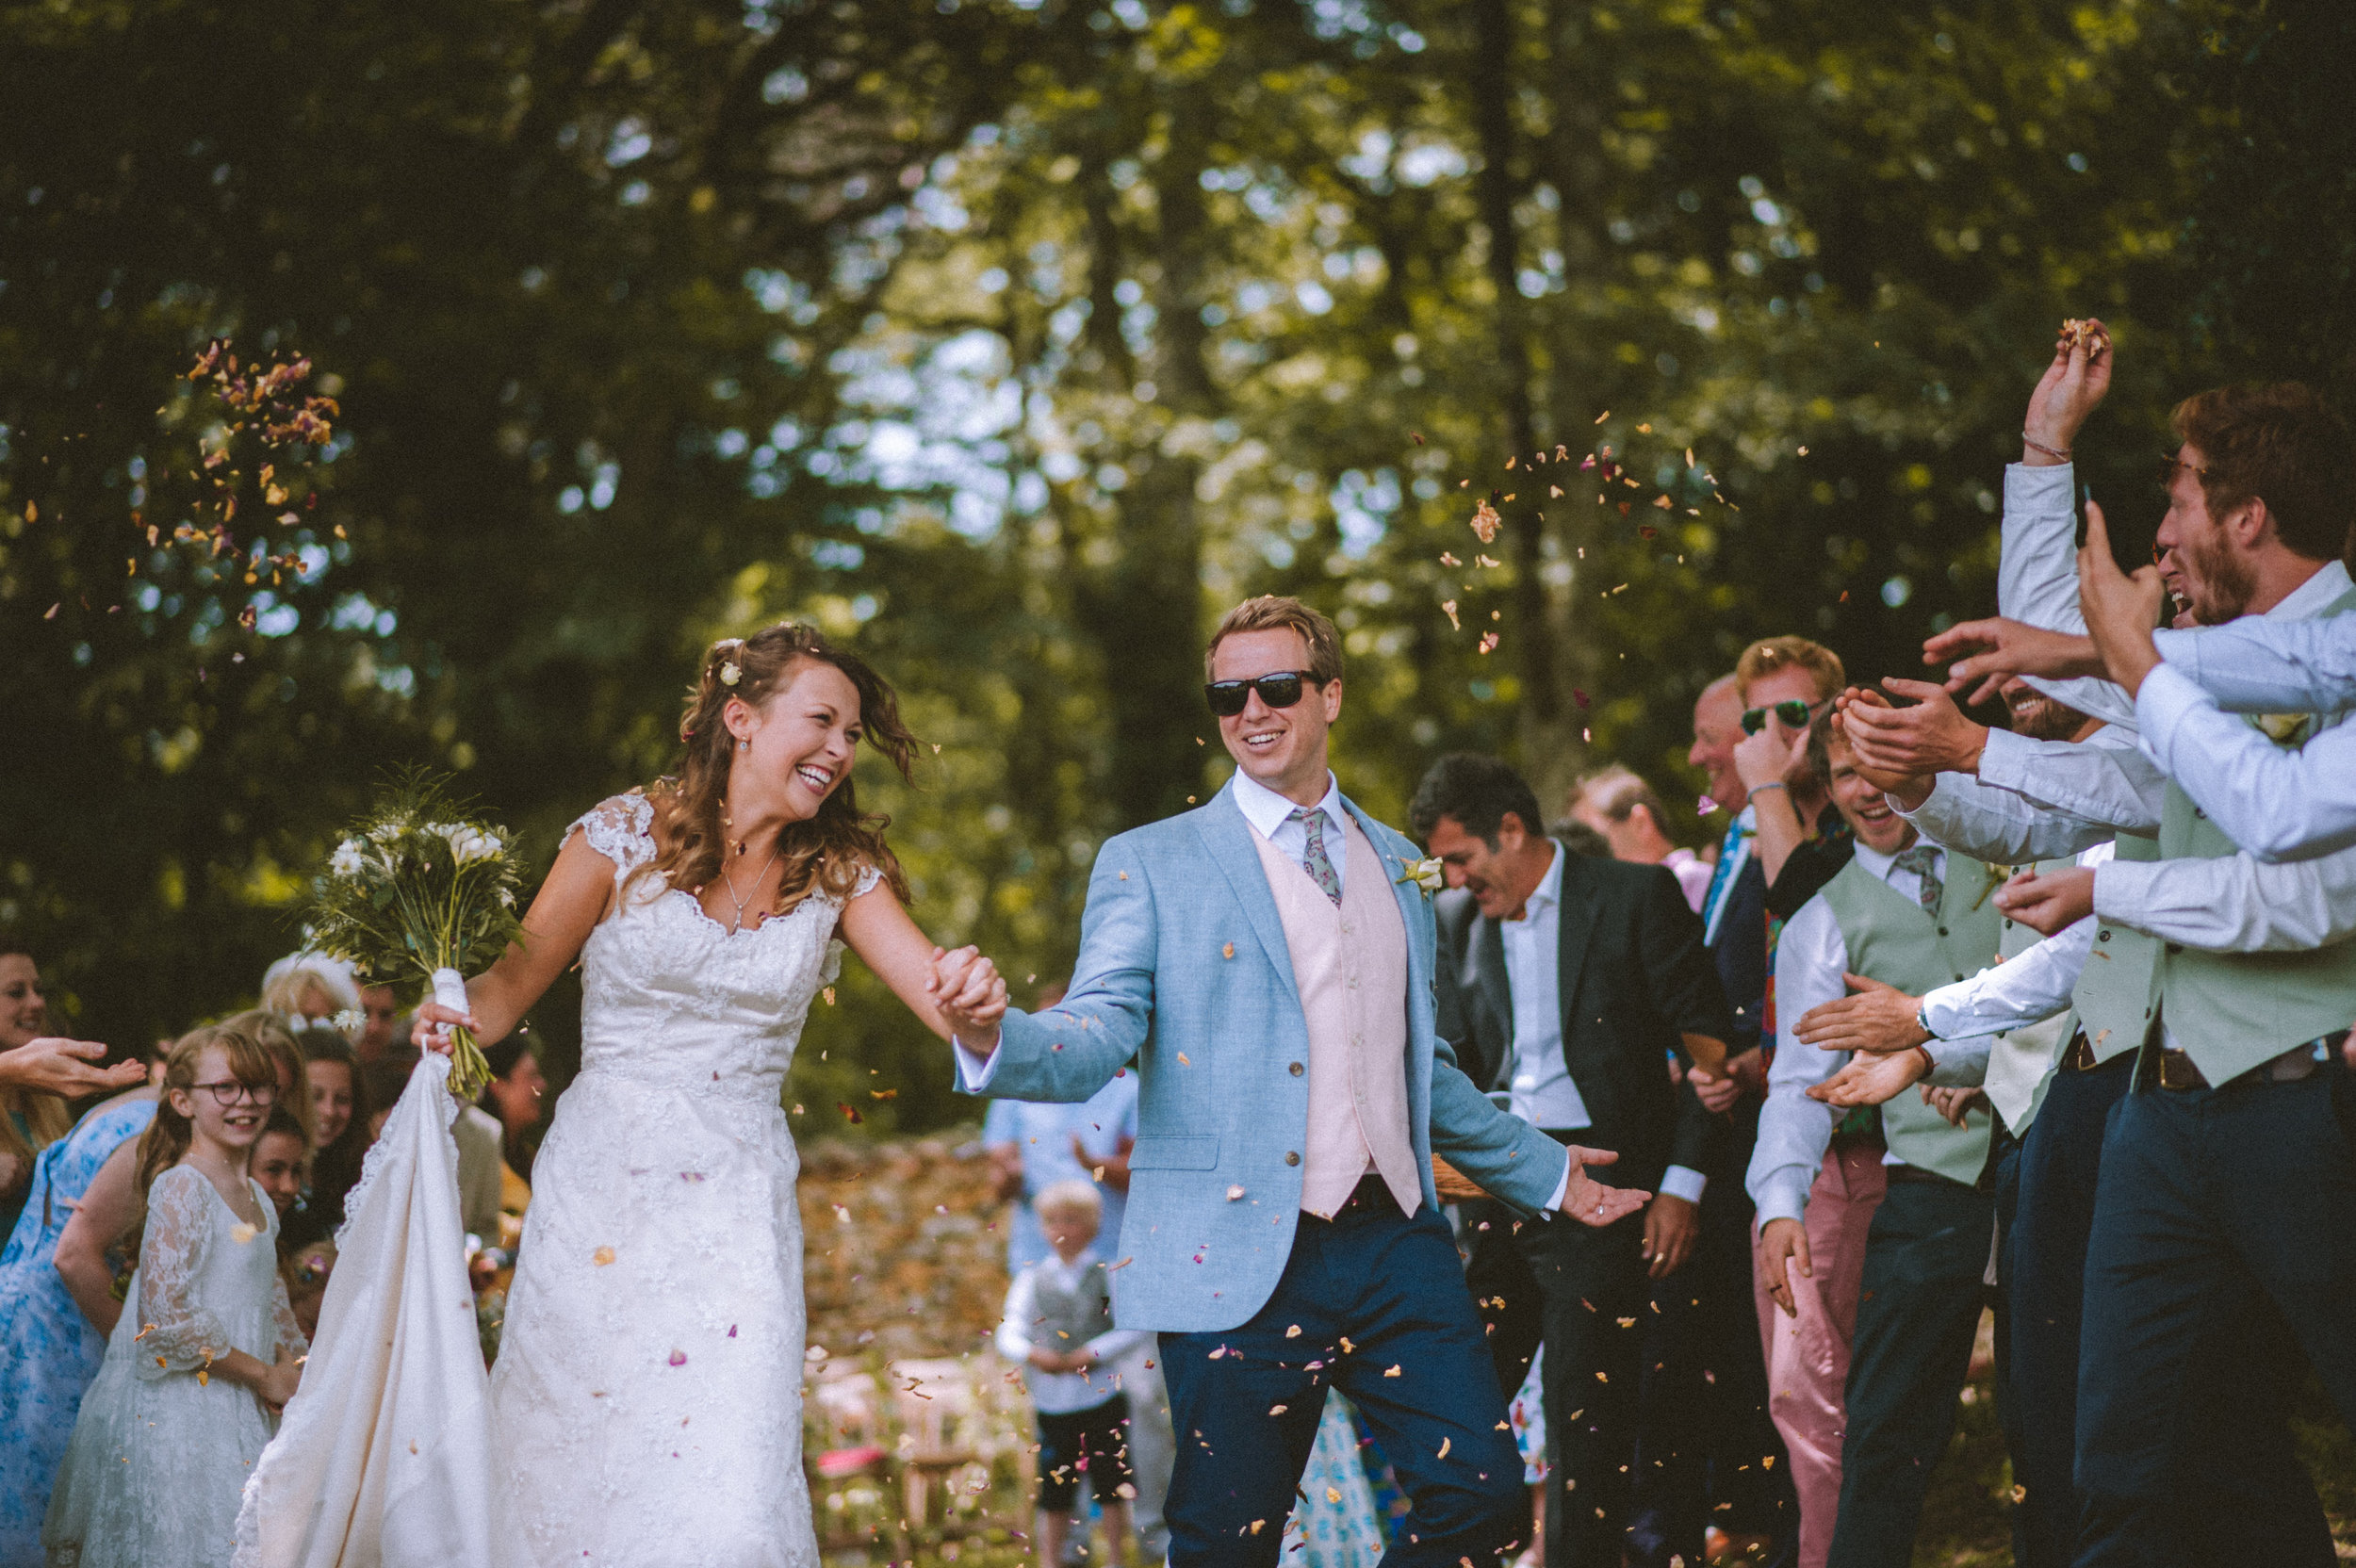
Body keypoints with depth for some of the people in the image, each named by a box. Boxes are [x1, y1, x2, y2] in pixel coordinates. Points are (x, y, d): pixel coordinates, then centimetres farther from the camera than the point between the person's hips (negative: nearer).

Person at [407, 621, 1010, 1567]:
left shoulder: (840, 873, 6)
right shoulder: (626, 835, -2)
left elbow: (943, 995, -4)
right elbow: (516, 982, 2)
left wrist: (974, 1003, -27)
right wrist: (456, 1019, -19)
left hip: (738, 1200, 1)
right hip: (601, 1192, -1)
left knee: (729, 1483, -12)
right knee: (568, 1458, 5)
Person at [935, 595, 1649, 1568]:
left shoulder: (1396, 866, 18)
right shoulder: (1150, 865, 3)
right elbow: (1099, 1037, -9)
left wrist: (1544, 1173, 31)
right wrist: (994, 1037, -30)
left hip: (1397, 1248, 4)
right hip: (1242, 1261, -4)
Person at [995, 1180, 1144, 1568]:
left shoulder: (1108, 1275, -1)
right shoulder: (1031, 1279, 4)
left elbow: (1132, 1329, -9)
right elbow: (1008, 1334, -3)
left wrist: (1092, 1353, -21)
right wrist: (1034, 1355, -23)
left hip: (1101, 1397, -1)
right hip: (1052, 1402, 1)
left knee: (1112, 1487, 6)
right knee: (1054, 1491, 7)